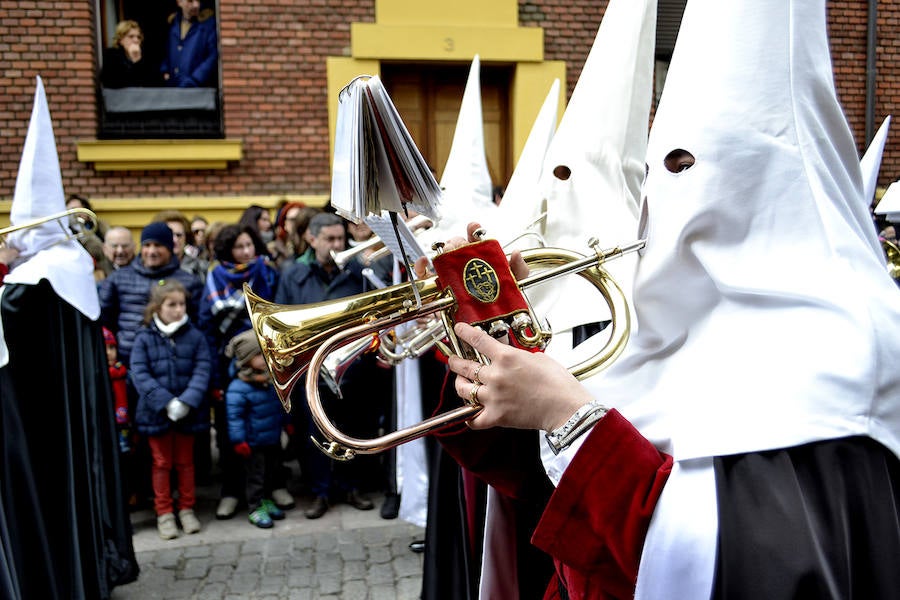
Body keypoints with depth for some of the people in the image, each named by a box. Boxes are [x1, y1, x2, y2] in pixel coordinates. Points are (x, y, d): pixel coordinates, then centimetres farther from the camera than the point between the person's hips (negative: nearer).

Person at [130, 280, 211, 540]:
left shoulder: (195, 336, -3)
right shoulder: (144, 338, -5)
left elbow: (202, 371, -8)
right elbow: (139, 374, -11)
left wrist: (186, 402, -21)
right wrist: (166, 402, -21)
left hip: (188, 412, 1)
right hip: (157, 412, -1)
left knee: (185, 462, 15)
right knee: (162, 463, 12)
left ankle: (187, 509, 28)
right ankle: (164, 513, 24)